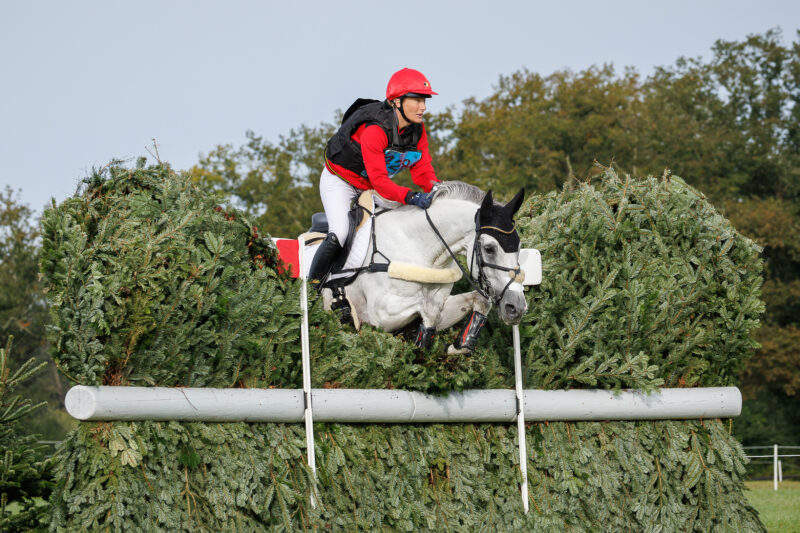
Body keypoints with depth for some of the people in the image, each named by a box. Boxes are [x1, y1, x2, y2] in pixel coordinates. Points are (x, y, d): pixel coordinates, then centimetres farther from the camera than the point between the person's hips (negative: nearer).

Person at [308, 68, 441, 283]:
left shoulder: (417, 130, -10)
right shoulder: (374, 130, -34)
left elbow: (422, 169, -10)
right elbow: (379, 180, -39)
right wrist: (411, 197, -52)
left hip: (370, 188, 8)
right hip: (340, 182, -8)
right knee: (339, 235, -25)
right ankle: (313, 282, -6)